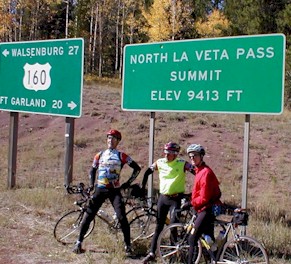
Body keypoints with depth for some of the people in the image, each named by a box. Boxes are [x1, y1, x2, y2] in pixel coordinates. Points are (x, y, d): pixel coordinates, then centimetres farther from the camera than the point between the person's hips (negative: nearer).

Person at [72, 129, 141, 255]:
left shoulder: (121, 156, 2)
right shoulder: (100, 155, 10)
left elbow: (137, 168, 5)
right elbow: (92, 170, 22)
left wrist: (128, 183, 2)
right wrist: (91, 184, 10)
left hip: (114, 190, -2)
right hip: (100, 189, 2)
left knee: (122, 217, -10)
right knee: (88, 215, 0)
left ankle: (128, 245, 2)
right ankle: (79, 242, 11)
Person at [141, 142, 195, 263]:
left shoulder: (182, 164, -10)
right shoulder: (160, 162, 1)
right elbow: (148, 172, 15)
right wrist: (143, 186, 16)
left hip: (176, 199, -4)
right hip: (163, 197, 4)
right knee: (159, 226, 10)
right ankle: (152, 253, 16)